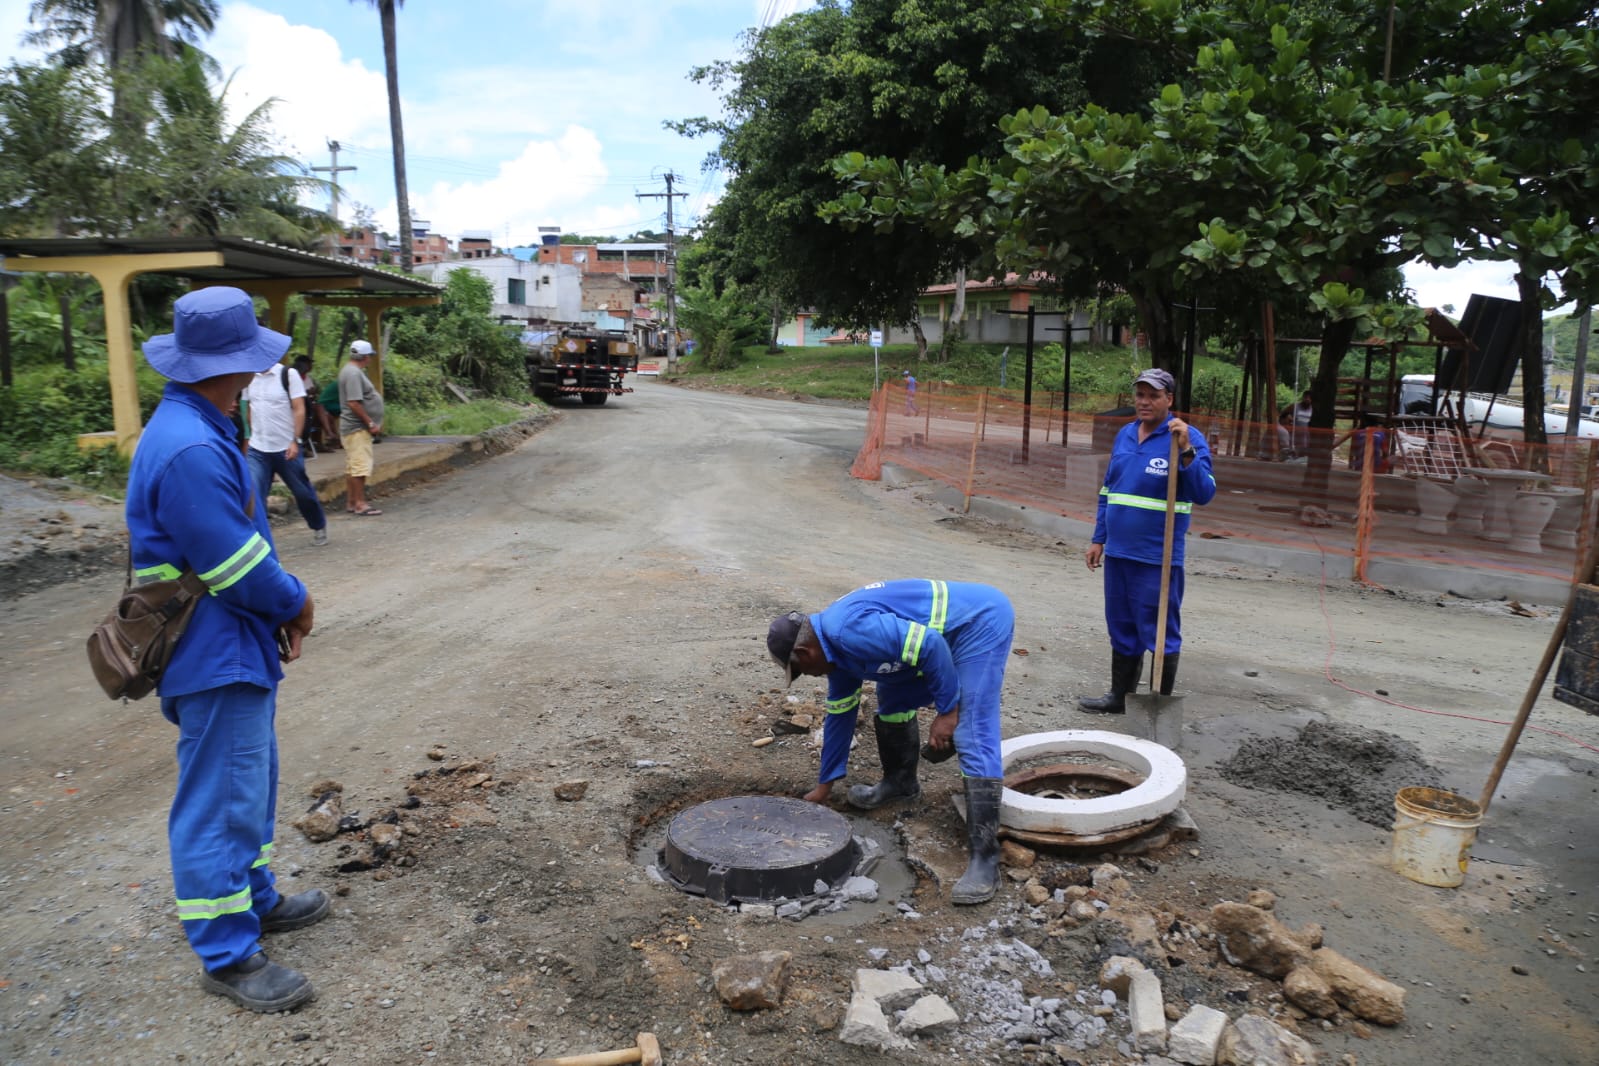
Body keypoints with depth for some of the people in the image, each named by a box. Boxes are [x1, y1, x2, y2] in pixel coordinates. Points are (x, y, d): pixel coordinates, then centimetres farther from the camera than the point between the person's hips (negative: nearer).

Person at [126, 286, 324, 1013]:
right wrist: (294, 603, -6)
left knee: (251, 784, 23)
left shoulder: (197, 429, 8)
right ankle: (227, 955, 16)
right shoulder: (189, 450, -27)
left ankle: (253, 899, 40)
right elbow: (235, 563, -24)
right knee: (221, 803, 2)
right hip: (216, 658, -11)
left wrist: (282, 610, 7)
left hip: (238, 647, 11)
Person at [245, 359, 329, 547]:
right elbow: (251, 410, 16)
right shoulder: (250, 378, 5)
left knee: (303, 492, 11)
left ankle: (319, 527, 33)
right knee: (254, 495, -8)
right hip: (257, 450, 3)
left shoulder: (288, 374, -8)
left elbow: (299, 410, -9)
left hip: (286, 448, -3)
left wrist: (295, 441, -15)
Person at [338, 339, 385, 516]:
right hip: (357, 428, -11)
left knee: (352, 467, 13)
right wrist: (370, 423, -18)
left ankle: (351, 502, 18)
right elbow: (354, 403, -23)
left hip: (353, 427, 11)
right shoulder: (353, 373, -17)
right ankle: (359, 503, -7)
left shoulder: (351, 370, 16)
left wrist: (373, 422, 19)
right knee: (360, 466, -9)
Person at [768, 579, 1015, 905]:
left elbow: (930, 644, -28)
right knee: (893, 700, 20)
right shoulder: (836, 646, 8)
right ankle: (900, 781, 40)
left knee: (973, 739, -15)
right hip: (945, 633, 10)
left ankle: (984, 859, -13)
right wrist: (824, 785, 26)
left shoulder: (849, 631, -24)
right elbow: (840, 714, 19)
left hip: (981, 620, -10)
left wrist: (947, 711, -18)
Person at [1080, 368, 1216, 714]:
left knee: (1159, 633, 3)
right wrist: (1099, 539, 16)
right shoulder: (1124, 435, 10)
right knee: (1122, 629, 17)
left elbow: (1204, 494, -18)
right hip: (1118, 553, 6)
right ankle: (1120, 696, 31)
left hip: (1158, 558, -6)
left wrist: (1186, 451, -30)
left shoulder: (1188, 439, -8)